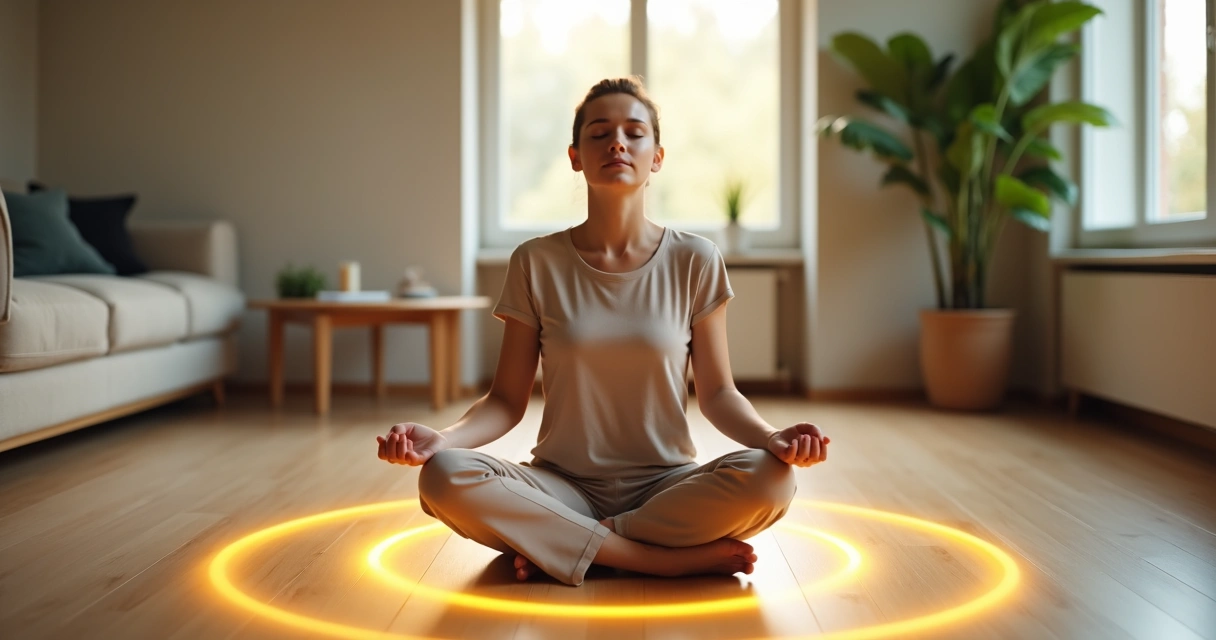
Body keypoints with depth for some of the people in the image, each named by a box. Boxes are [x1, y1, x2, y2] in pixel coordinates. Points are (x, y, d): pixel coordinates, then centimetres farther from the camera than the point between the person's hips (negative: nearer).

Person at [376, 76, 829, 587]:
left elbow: (716, 392, 4)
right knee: (443, 478, -29)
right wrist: (441, 438, -18)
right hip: (564, 484, 0)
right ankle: (678, 557, -21)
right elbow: (507, 399, 1)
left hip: (665, 485, 0)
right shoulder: (536, 263, 1)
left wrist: (771, 437, -17)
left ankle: (554, 544, -15)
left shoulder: (694, 261, 1)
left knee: (769, 479, -30)